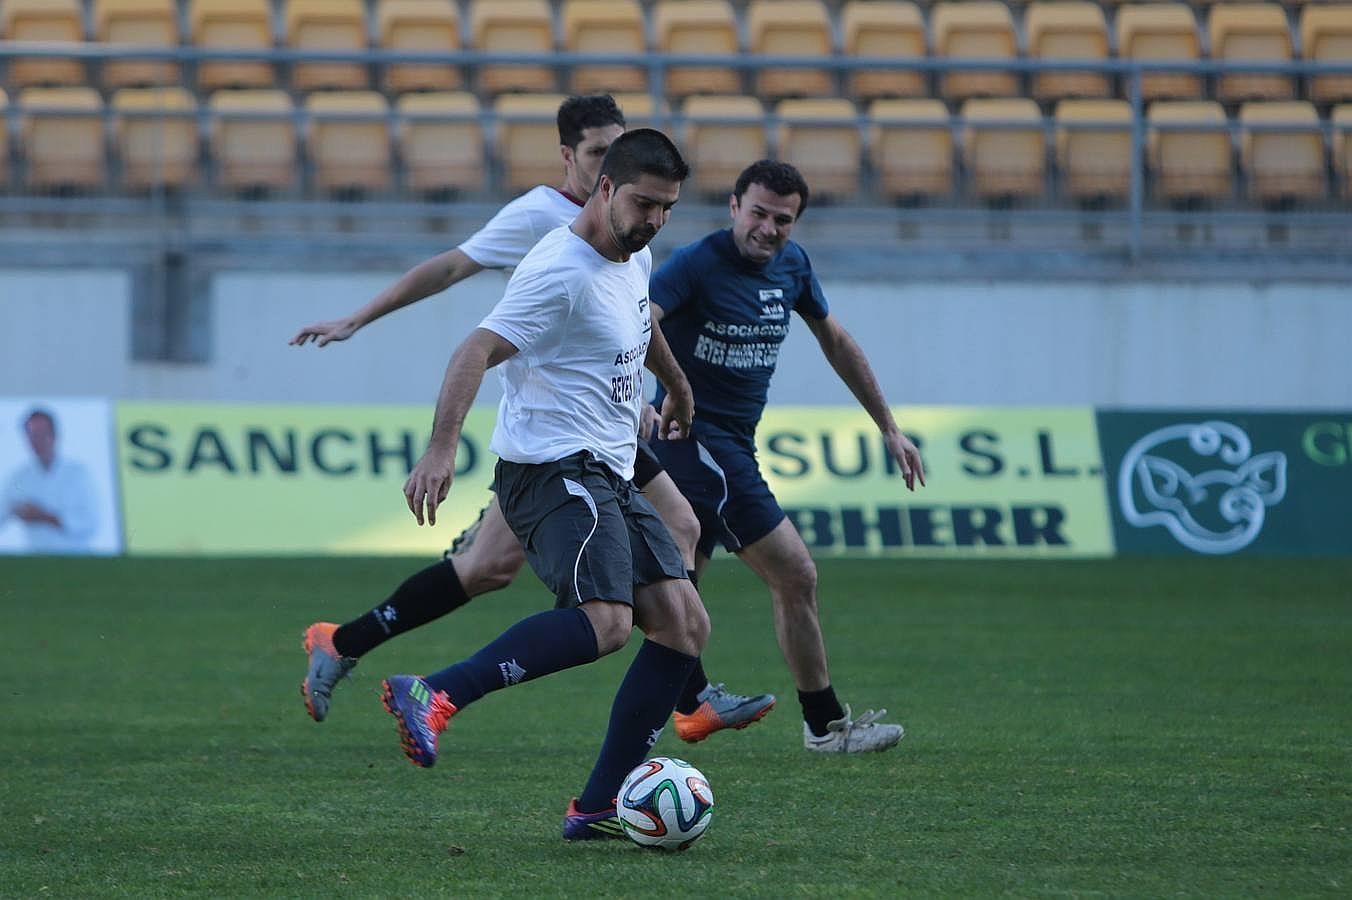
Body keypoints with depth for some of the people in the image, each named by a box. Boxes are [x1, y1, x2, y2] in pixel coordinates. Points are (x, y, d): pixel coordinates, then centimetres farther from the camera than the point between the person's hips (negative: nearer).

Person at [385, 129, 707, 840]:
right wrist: (441, 448, -37)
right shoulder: (563, 270, -15)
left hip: (610, 479, 10)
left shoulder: (635, 258, 15)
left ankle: (597, 808, -2)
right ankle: (434, 697, -27)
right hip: (552, 468, -10)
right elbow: (477, 352, -24)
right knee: (604, 620, -29)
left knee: (684, 624, -1)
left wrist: (677, 386, 55)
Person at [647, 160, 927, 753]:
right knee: (795, 576, -7)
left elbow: (835, 342, 21)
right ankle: (825, 724, 2)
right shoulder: (697, 264, -16)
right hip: (694, 435, -8)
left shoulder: (791, 265, 8)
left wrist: (888, 427, 24)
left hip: (733, 446, 8)